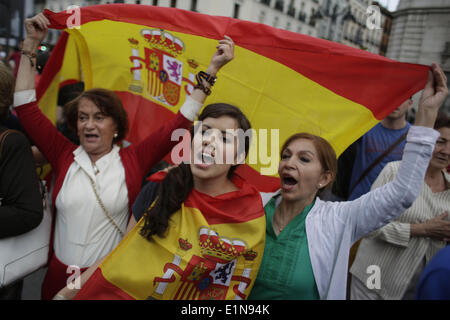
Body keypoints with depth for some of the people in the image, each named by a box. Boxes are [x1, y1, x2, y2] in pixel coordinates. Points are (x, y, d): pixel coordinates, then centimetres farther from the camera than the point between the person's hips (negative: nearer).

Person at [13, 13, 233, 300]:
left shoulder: (133, 160, -8)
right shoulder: (64, 156, -2)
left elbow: (180, 122, -10)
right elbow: (26, 107, -1)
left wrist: (213, 68, -9)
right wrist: (32, 44, -2)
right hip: (59, 276, 2)